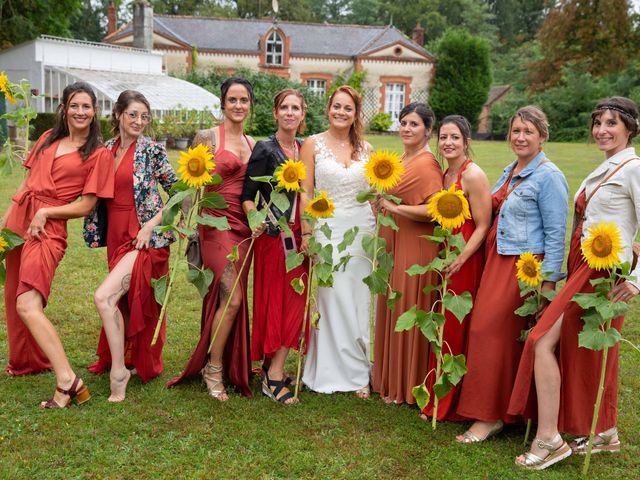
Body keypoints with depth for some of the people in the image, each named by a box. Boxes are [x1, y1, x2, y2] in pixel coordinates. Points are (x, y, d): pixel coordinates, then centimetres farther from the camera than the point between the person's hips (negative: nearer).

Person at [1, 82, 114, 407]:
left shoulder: (99, 154, -2)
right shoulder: (48, 138, 13)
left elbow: (85, 206, -5)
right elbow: (28, 183, 18)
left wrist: (45, 212, -15)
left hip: (48, 229, -6)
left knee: (27, 305, -21)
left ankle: (68, 382, -21)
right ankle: (28, 361, 37)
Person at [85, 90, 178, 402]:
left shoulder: (152, 151, -6)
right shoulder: (106, 150, 10)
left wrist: (151, 225, -13)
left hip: (145, 238, -6)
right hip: (117, 235, 6)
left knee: (104, 297, -19)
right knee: (122, 301, 15)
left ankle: (119, 370, -8)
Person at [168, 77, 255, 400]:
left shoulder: (252, 143, 14)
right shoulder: (207, 137, -4)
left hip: (245, 226, 6)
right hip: (217, 224, -6)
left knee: (232, 298, 10)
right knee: (232, 298, -13)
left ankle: (233, 365, 23)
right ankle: (213, 369, 3)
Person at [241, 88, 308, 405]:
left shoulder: (303, 150, 11)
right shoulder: (265, 149, -6)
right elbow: (248, 194, -11)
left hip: (298, 234, 6)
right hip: (272, 234, -6)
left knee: (296, 301, 5)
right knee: (274, 300, -3)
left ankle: (274, 369, 14)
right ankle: (273, 377, 4)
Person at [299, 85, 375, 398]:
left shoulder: (365, 149, 9)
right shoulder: (313, 145, 1)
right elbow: (305, 192, -2)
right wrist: (306, 234, -9)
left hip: (362, 230, 3)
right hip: (327, 230, -3)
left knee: (359, 299, 6)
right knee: (331, 300, 0)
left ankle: (358, 371, 18)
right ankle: (331, 371, 13)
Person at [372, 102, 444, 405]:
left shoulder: (427, 164, -15)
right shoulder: (401, 160, 13)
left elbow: (434, 211, -25)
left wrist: (394, 207, -20)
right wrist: (381, 200, 13)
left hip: (415, 248, -9)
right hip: (393, 245, 9)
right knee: (391, 311, 15)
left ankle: (407, 387, 14)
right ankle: (390, 380, 28)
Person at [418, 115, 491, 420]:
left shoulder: (473, 176, -12)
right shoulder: (444, 174, 12)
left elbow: (483, 226, -15)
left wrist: (459, 260, -23)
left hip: (465, 261, -8)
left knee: (454, 330, 0)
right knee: (441, 328, 13)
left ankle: (448, 405, 12)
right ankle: (436, 398, 26)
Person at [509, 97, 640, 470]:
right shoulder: (606, 168, 16)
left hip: (604, 272, -9)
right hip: (583, 267, 9)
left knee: (544, 339, -12)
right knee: (586, 350, 14)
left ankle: (548, 440, -5)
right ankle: (604, 433, 28)